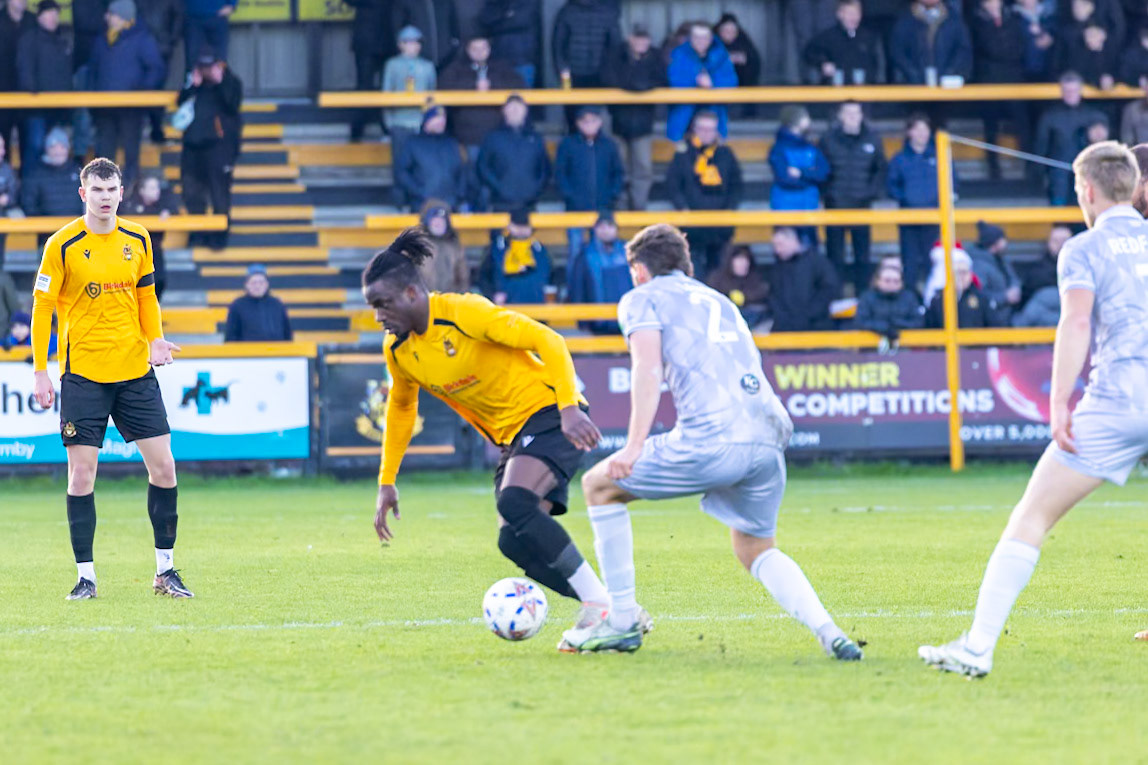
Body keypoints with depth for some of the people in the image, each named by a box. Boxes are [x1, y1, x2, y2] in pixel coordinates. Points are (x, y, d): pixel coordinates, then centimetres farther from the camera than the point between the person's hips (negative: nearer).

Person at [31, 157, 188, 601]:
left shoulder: (137, 240, 6)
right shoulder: (62, 245, -7)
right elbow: (42, 308, -3)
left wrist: (155, 340, 1)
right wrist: (40, 373, -6)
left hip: (136, 371, 4)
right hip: (82, 374, -4)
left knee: (163, 466, 0)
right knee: (81, 474, -4)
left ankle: (165, 571, 12)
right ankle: (86, 576, 5)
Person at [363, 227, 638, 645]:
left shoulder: (463, 313, -19)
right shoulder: (397, 350, 4)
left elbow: (546, 341, -21)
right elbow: (400, 407, 23)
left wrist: (569, 409, -30)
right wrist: (386, 482, 20)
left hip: (549, 416, -8)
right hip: (511, 436, 8)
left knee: (514, 502, -31)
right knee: (515, 543, -9)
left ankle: (600, 601, -24)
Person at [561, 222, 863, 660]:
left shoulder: (643, 299, 15)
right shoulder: (721, 302, 34)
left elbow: (648, 369, -2)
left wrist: (634, 447, -9)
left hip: (713, 439, -6)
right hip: (771, 436, 6)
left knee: (599, 485, 14)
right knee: (756, 551, 25)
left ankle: (622, 620, 13)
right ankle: (828, 633, 1)